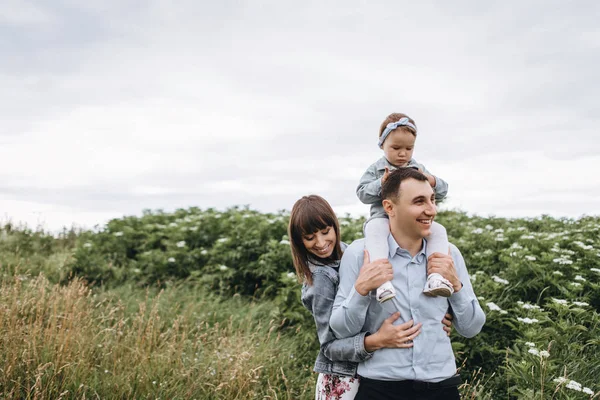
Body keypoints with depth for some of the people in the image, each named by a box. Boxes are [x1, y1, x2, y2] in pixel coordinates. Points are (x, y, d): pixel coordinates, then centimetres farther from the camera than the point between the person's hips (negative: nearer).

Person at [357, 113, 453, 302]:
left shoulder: (419, 168, 16)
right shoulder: (376, 169, 9)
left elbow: (441, 192, 12)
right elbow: (362, 193, 0)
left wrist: (430, 180, -10)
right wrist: (381, 183, -16)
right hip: (383, 218, -3)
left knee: (438, 230, -24)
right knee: (374, 229, -37)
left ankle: (435, 275, -36)